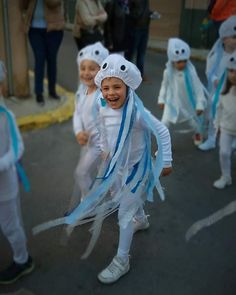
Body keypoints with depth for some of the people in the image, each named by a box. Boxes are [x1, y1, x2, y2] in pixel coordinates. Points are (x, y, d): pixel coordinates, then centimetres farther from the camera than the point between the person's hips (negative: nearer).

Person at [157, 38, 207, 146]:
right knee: (164, 123, -12)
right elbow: (164, 86, 2)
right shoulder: (168, 72, -17)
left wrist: (200, 104, -17)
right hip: (172, 103, 1)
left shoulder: (190, 72, -24)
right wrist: (161, 99, 5)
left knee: (194, 122, 21)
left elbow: (198, 88, -17)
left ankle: (198, 134, 58)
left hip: (188, 103, 0)